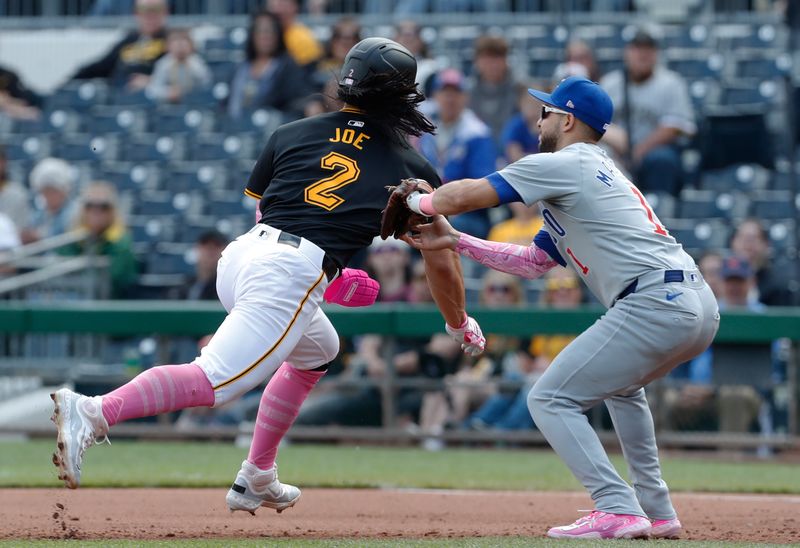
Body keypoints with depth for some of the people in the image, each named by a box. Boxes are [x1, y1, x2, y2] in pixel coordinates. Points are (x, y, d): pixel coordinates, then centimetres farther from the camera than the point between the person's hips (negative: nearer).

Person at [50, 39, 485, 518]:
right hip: (291, 276, -6)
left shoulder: (293, 133, 20)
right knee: (213, 381, -15)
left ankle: (257, 481, 29)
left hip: (241, 251, 6)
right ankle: (93, 413, -37)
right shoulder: (411, 168, 11)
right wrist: (460, 325, 34)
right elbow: (441, 261, 16)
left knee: (318, 351, 31)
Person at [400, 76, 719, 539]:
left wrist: (419, 201, 19)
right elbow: (534, 262, 31)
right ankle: (657, 513, 27)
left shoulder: (563, 165, 0)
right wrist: (454, 240, 30)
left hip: (655, 304, -10)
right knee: (619, 383, 35)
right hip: (703, 308, 10)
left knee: (551, 400, -3)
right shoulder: (600, 173, 29)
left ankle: (618, 510, -15)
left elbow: (465, 195, -2)